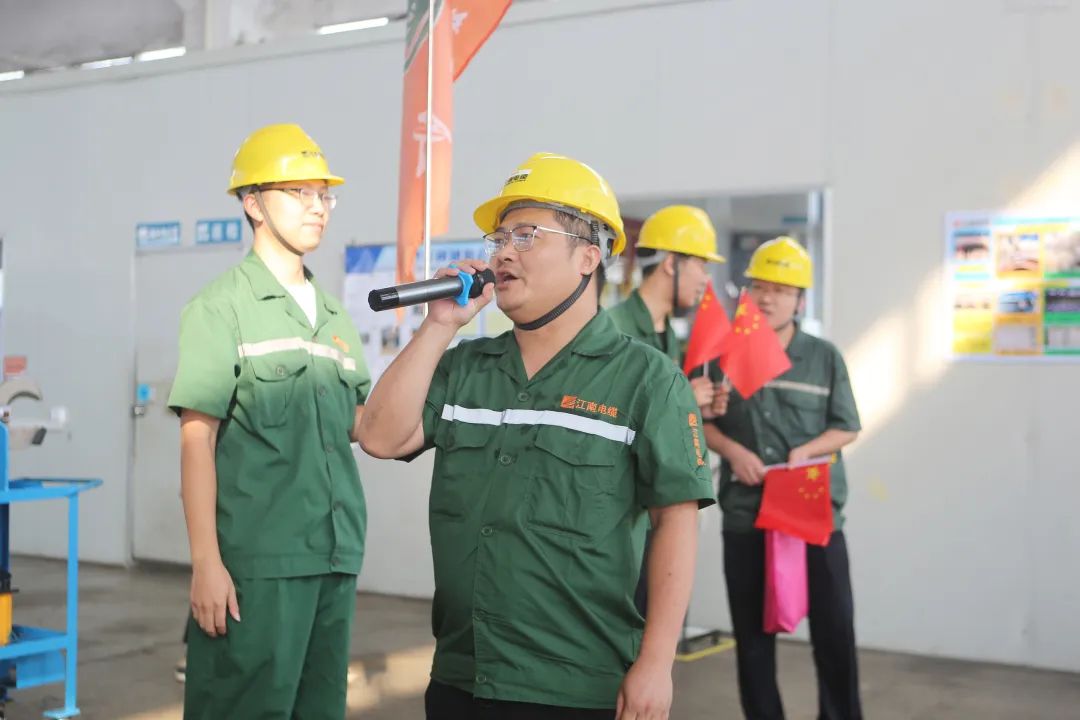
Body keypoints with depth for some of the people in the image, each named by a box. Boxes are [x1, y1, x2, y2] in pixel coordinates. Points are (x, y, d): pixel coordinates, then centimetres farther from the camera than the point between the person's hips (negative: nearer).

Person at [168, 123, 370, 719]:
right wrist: (205, 562, -14)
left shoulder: (333, 316, 17)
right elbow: (197, 439, -8)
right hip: (255, 558, -6)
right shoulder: (222, 306, -2)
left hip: (335, 557, 6)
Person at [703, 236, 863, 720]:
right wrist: (732, 451, -10)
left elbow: (845, 428, 4)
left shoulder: (824, 358, 3)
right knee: (753, 634, 11)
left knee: (835, 631, 0)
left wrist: (804, 451, -13)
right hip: (744, 517, 1)